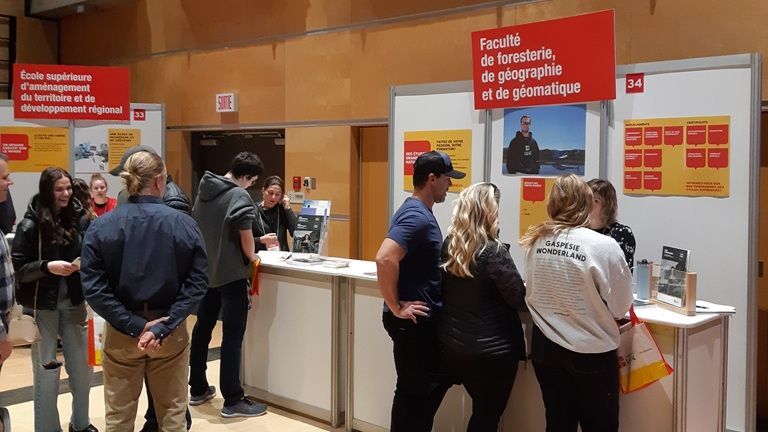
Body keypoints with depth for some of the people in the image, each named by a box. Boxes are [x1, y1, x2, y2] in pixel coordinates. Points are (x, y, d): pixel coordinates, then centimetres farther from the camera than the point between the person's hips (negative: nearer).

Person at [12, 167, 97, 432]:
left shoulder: (77, 219, 0)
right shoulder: (31, 226, -9)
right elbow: (18, 269, -8)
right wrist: (47, 267, -23)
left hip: (74, 303, 4)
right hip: (42, 306, -4)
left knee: (83, 366, 11)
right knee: (46, 370, 5)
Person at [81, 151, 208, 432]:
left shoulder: (101, 226, -7)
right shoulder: (184, 224, -9)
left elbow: (93, 288, -13)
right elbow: (197, 283, -14)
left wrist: (134, 326, -14)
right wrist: (163, 327, -16)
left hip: (121, 333, 1)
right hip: (171, 332, 0)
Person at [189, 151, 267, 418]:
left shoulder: (204, 191, 10)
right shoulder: (239, 196, -15)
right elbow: (245, 232, -22)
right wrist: (251, 255, -4)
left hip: (205, 270, 8)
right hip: (231, 273, -8)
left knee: (202, 329, 17)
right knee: (232, 337, -3)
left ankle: (198, 389, 27)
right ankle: (233, 401, 2)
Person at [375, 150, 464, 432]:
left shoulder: (420, 212, 11)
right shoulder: (417, 215, -20)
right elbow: (385, 260, -33)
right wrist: (395, 308, -24)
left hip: (424, 319, 10)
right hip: (413, 321, -10)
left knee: (430, 386, 20)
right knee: (413, 391, 4)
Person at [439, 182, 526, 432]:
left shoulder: (449, 245, 1)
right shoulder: (493, 252, -18)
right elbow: (520, 299, -16)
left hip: (452, 346, 6)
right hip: (491, 350, -6)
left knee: (481, 410, 23)